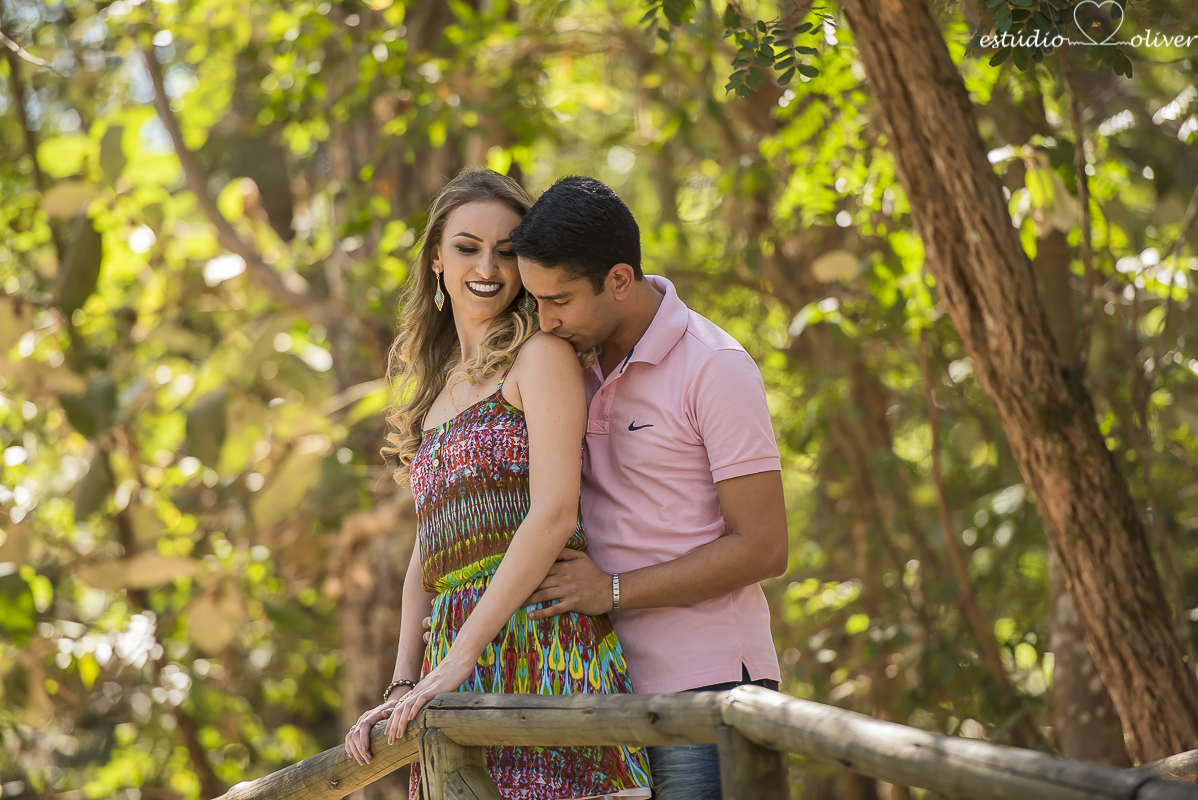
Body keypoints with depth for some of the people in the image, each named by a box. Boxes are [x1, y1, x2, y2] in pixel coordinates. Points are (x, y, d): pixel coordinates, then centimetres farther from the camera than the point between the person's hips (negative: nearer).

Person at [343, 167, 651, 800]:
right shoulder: (439, 383, 23)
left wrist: (459, 656, -13)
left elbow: (554, 515, -10)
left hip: (541, 635, -6)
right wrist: (402, 687, 8)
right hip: (455, 648, 6)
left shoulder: (540, 354, 1)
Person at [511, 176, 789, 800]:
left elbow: (763, 548, -13)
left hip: (705, 683, -7)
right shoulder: (582, 359, 12)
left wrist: (611, 592, -14)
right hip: (613, 689, 7)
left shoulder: (716, 367, -10)